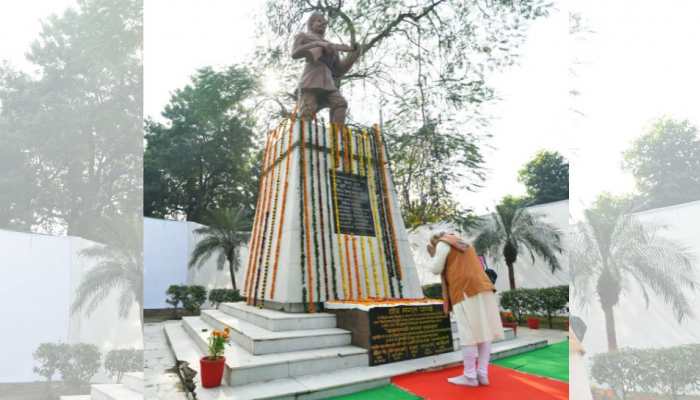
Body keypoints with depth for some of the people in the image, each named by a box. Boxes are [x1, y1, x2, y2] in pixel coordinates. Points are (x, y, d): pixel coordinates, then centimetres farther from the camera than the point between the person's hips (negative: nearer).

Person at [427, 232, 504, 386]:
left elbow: (435, 269, 1)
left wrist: (434, 255, 17)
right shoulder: (464, 245, 28)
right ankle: (482, 374, 5)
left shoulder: (443, 243, 3)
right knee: (483, 331, 4)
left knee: (468, 334, -6)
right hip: (482, 288, 8)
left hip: (465, 292, -8)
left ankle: (470, 376, -3)